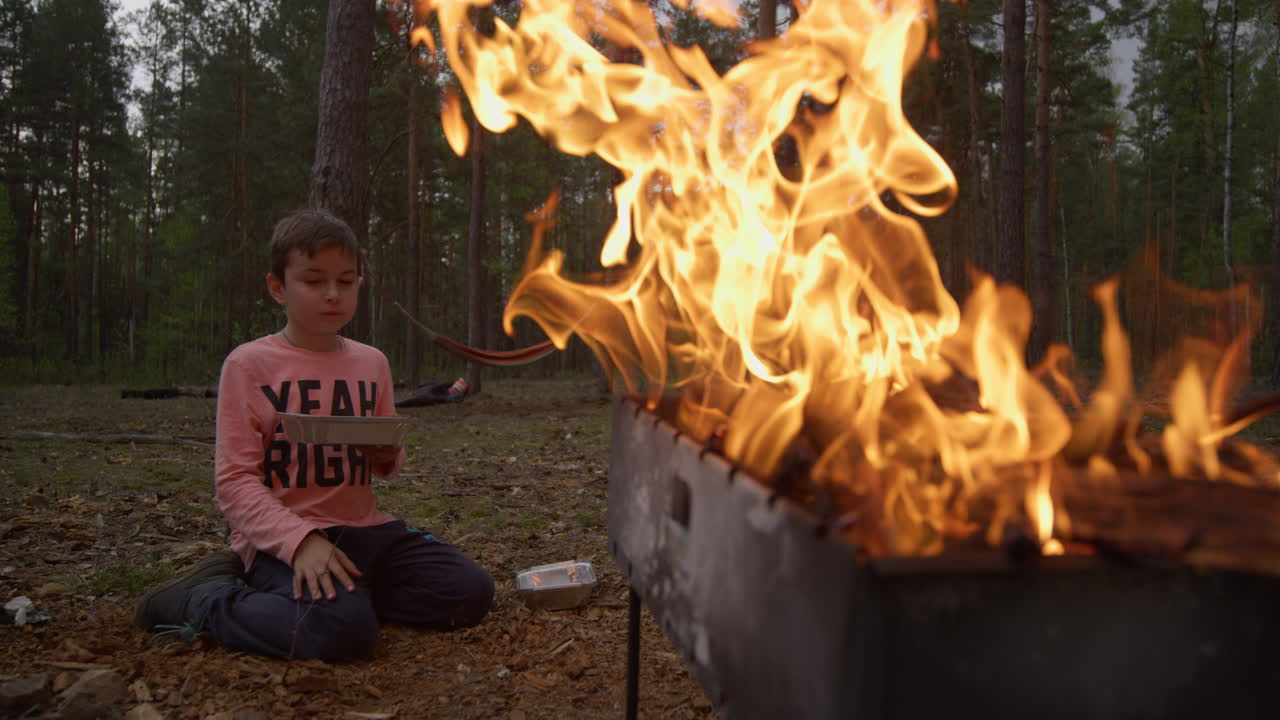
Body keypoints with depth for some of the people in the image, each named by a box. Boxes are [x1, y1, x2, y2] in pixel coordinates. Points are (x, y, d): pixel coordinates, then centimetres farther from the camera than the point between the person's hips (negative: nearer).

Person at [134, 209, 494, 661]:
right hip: (282, 536, -6)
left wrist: (389, 454, -4)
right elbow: (234, 480, -10)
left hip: (362, 527, 6)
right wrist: (300, 540, -25)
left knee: (471, 592, -9)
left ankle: (342, 591, 3)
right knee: (344, 631, -32)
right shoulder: (249, 364, -5)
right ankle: (209, 600, -6)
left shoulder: (371, 362, 11)